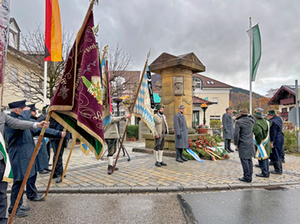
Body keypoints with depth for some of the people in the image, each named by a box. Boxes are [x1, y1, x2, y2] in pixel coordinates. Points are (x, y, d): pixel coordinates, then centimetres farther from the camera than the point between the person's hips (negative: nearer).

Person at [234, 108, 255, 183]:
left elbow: (236, 134, -16)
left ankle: (247, 177, 1)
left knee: (244, 160, -2)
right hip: (250, 144, 6)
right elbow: (254, 120, 32)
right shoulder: (251, 121, 5)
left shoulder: (239, 122, -12)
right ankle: (249, 177, 17)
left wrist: (236, 144, -6)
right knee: (249, 160, 11)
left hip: (243, 144, -6)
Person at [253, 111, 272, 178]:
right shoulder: (266, 122, 6)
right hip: (267, 143, 9)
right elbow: (270, 122, 30)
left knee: (261, 158, -1)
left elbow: (258, 132, -33)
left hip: (260, 143, -8)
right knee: (265, 157, 16)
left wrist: (259, 142, -21)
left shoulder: (256, 124, -19)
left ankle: (264, 173, 4)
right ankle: (267, 172, 25)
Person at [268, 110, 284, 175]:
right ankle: (280, 169, 27)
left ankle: (278, 170, 9)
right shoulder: (278, 118, 8)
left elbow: (273, 133, -22)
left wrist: (271, 142, -18)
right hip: (280, 138, 10)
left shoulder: (273, 122, -22)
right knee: (278, 155, 18)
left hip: (276, 140, -10)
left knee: (275, 156, 1)